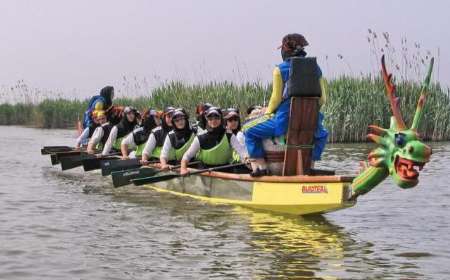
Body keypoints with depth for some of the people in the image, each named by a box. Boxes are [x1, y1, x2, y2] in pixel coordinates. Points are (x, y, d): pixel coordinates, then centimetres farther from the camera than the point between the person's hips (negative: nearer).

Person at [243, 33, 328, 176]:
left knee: (249, 131, 13)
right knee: (322, 134, 39)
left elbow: (276, 98, -6)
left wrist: (268, 111, 13)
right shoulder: (315, 69, 7)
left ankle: (260, 166, 3)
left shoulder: (280, 70, -5)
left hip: (284, 121, -4)